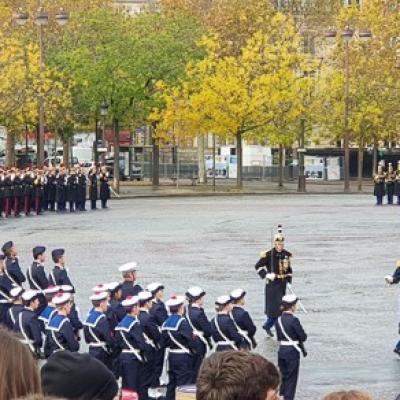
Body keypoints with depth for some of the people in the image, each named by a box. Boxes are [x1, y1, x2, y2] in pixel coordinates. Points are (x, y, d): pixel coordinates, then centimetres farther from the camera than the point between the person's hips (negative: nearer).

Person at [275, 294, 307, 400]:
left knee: (283, 377, 17)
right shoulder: (293, 320, -18)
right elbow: (303, 337, -15)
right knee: (291, 378, 3)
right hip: (292, 352, -7)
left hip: (281, 351, 7)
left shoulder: (279, 320, 4)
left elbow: (279, 336, 9)